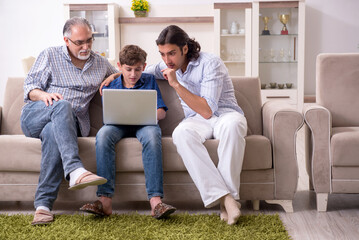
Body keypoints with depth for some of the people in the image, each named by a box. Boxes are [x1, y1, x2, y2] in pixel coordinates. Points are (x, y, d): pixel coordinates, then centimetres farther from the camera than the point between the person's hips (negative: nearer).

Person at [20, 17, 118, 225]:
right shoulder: (50, 56, 12)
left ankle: (43, 204, -44)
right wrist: (44, 94, -17)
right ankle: (75, 170, -57)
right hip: (35, 115, -1)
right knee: (63, 105, -38)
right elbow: (29, 87, 7)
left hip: (71, 122, 1)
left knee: (53, 133, -38)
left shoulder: (100, 64, 20)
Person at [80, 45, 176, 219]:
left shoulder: (149, 81, 17)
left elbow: (161, 112, 11)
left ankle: (155, 201, -46)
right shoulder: (110, 85, 18)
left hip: (144, 124, -1)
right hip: (118, 125, 1)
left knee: (152, 135, -38)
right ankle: (105, 200, -40)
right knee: (103, 134, -35)